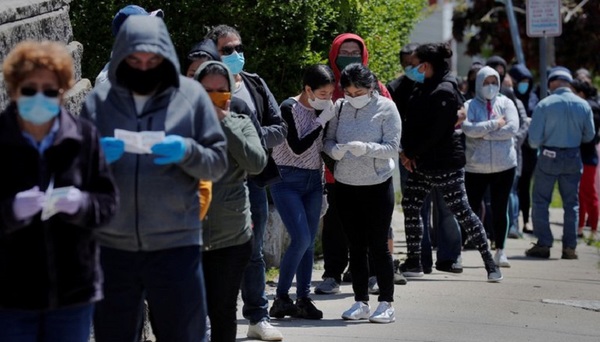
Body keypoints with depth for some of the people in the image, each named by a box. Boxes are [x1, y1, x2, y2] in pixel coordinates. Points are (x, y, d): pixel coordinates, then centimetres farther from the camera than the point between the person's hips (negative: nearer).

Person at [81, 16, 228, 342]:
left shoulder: (191, 95, 0)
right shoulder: (99, 100, 4)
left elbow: (218, 162, 1)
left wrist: (186, 152, -19)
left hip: (175, 244, -2)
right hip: (111, 245, 2)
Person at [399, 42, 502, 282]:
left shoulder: (443, 92, -19)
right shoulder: (423, 88, 11)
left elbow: (434, 133, -21)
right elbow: (412, 123, 15)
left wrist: (410, 153, -12)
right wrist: (407, 151, 0)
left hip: (445, 163, -10)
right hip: (422, 163, 10)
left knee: (461, 212, -7)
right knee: (410, 206, 11)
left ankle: (490, 263, -1)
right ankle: (413, 261, 21)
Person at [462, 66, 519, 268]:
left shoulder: (505, 103, 5)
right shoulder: (470, 105, 1)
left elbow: (512, 128, -10)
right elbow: (468, 129, -16)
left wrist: (483, 133, -11)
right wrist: (496, 124, -13)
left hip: (504, 166, 1)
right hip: (476, 167, -1)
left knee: (500, 210, 6)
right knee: (471, 209, 0)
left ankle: (500, 251, 14)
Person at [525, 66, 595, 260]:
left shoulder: (544, 105, -14)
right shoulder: (583, 105, -4)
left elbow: (534, 139, -13)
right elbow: (589, 136, 6)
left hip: (549, 157, -3)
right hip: (573, 157, 3)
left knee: (541, 201, 8)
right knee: (571, 203, 10)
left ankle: (543, 244, 4)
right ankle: (570, 247, 9)